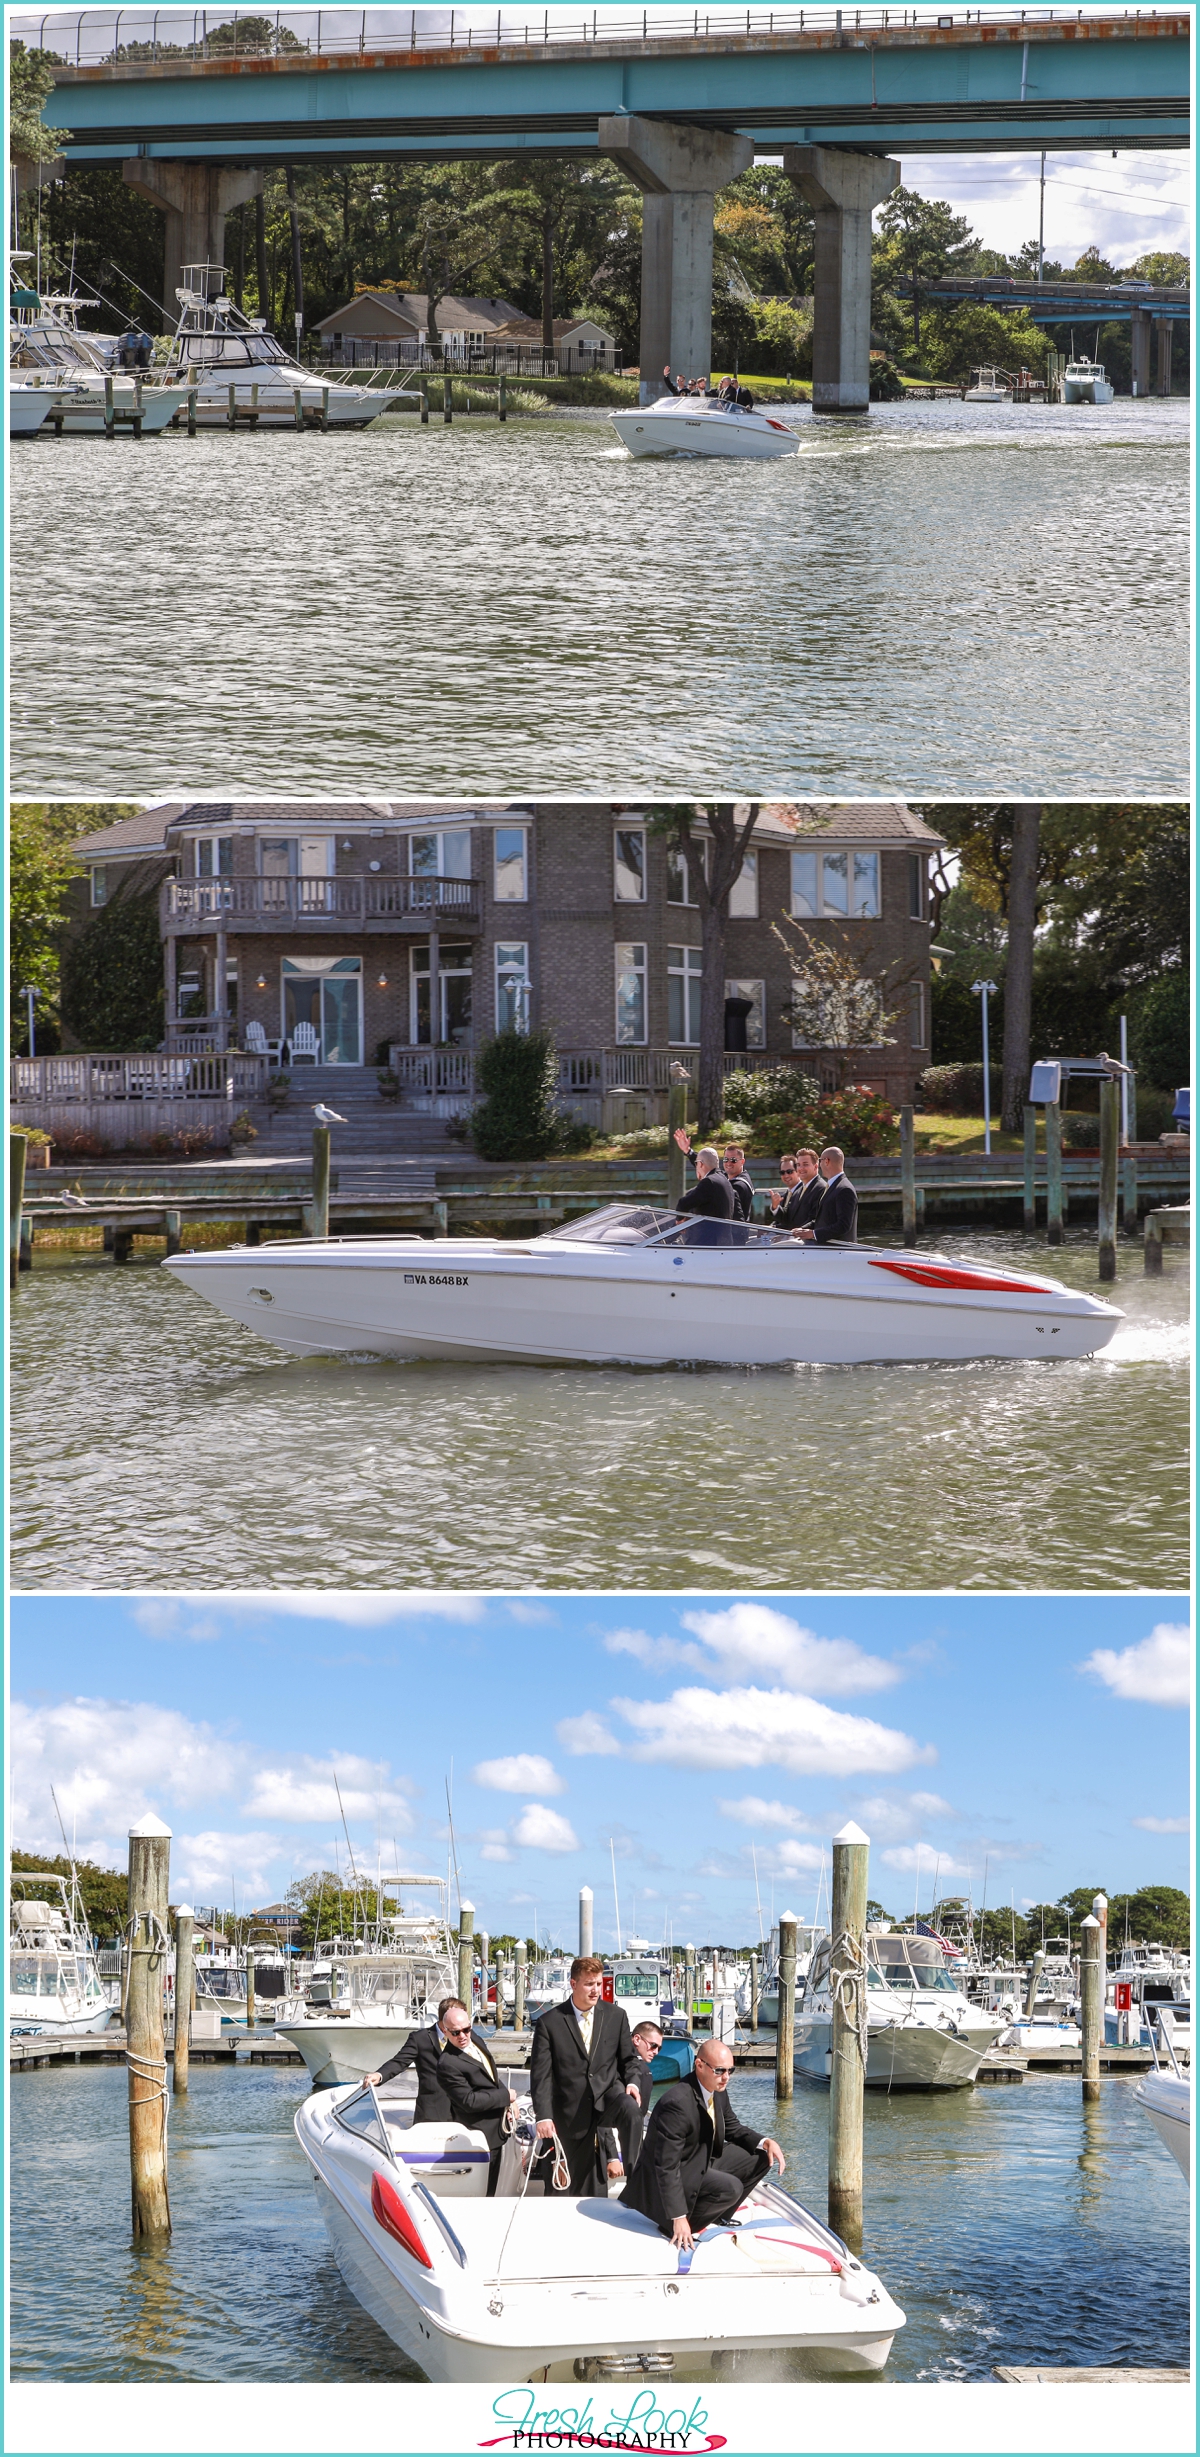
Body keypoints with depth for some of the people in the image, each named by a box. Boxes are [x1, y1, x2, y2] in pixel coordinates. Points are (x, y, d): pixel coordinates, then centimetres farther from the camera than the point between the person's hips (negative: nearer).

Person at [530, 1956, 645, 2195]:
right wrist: (543, 2116, -17)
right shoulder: (549, 2023, -4)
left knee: (631, 2110, -34)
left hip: (609, 2094, 1)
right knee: (584, 2186, 2)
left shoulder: (615, 2016, 5)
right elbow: (541, 2075, -7)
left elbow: (629, 2058, 13)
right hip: (574, 2110, -1)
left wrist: (632, 2082, -9)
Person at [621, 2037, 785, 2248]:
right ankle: (674, 2227, -10)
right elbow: (666, 2165, -30)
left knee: (760, 2157, 2)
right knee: (730, 2188, -29)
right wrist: (679, 2218, -29)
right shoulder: (678, 2102, -31)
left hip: (703, 2163, 9)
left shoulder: (717, 2093, -3)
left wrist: (765, 2142, -6)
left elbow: (733, 2129, 15)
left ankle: (715, 2217, 10)